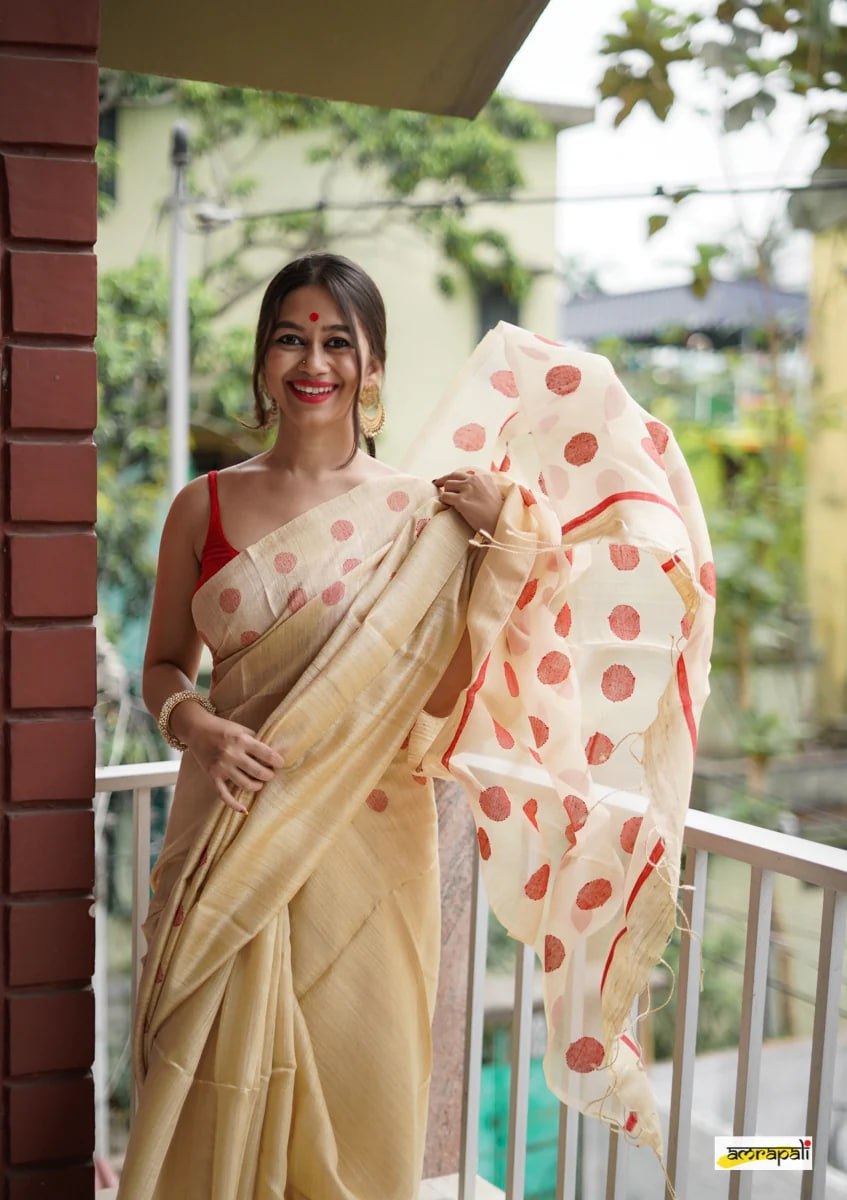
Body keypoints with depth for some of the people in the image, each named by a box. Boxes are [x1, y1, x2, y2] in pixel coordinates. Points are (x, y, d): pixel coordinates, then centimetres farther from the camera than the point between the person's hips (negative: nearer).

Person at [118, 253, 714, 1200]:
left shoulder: (420, 513, -1)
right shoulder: (205, 506, 1)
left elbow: (443, 692, -6)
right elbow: (164, 667, 8)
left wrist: (493, 544, -14)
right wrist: (195, 724, -12)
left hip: (367, 842, 0)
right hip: (235, 837, 1)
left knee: (355, 1084, 12)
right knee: (221, 1092, 10)